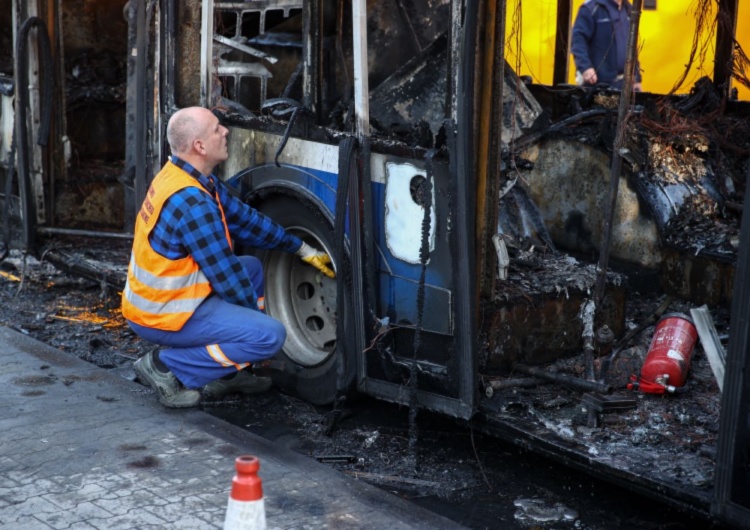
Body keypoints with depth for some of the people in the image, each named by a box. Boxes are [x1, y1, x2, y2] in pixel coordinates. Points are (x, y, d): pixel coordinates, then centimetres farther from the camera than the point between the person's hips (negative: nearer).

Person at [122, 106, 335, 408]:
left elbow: (245, 219, 13)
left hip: (150, 296, 10)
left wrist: (303, 249, 13)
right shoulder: (192, 202, -26)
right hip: (162, 315, -10)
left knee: (251, 268, 22)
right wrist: (254, 311, -1)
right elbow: (226, 276, -19)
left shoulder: (185, 177, 5)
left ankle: (226, 374, 18)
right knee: (270, 335, -16)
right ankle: (166, 366, -7)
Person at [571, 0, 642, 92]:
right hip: (599, 83, -7)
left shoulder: (627, 8, 15)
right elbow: (577, 38, -15)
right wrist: (585, 66, -29)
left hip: (625, 83, 7)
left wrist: (637, 77, 16)